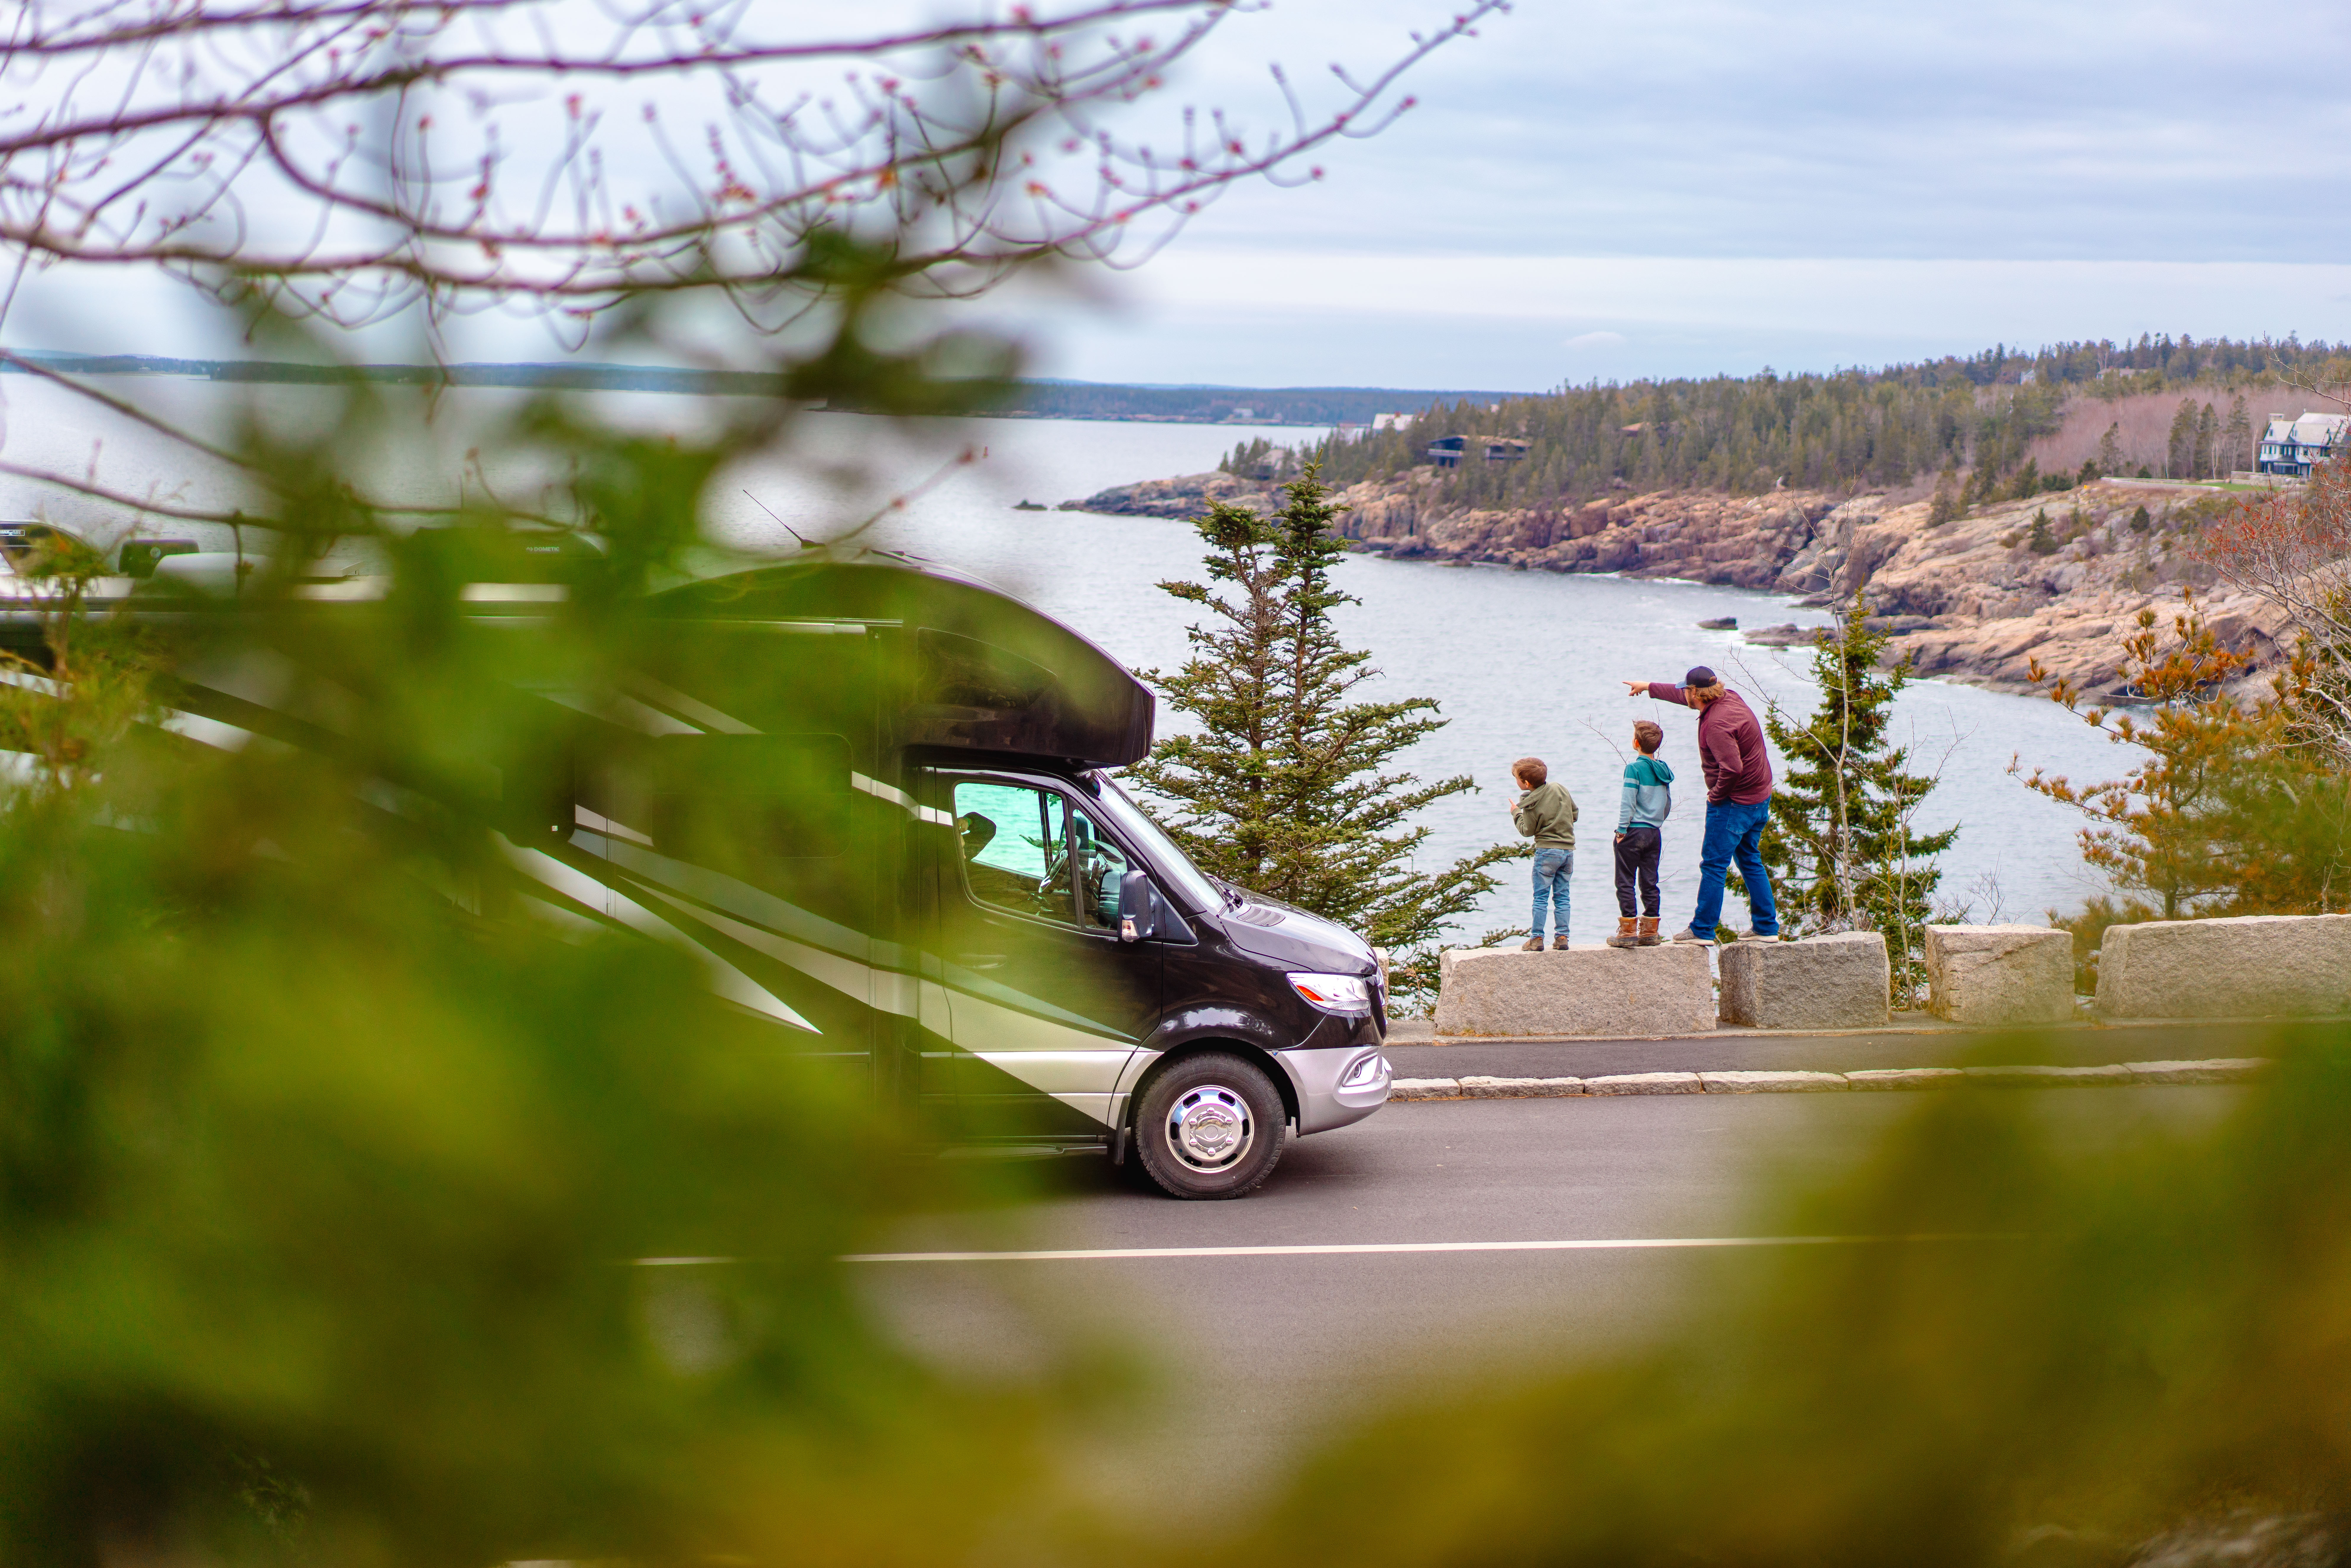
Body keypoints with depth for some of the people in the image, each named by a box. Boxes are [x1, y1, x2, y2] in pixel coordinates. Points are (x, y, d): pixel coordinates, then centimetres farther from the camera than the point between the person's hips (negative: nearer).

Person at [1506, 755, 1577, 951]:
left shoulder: (1531, 805, -14)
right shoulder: (1560, 789, 2)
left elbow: (1527, 831, -4)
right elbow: (1574, 813, 11)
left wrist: (1516, 813, 10)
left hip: (1547, 852, -6)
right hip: (1569, 850, 6)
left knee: (1540, 897, 2)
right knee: (1562, 896, 11)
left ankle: (1537, 939, 0)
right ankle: (1562, 937, 8)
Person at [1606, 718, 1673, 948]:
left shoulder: (1634, 768, -12)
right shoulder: (1664, 770, 7)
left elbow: (1628, 802, -15)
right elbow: (1668, 805, 14)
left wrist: (1621, 829, -10)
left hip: (1633, 833, -6)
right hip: (1655, 833, 6)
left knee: (1625, 883, 0)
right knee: (1650, 883, 11)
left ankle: (1628, 932, -3)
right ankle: (1650, 932, 12)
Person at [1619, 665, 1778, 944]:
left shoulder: (1716, 724, -24)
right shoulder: (1730, 698, 6)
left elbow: (1732, 768, -34)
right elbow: (1684, 696, 24)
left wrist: (1716, 795, -16)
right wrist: (1649, 688, 35)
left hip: (1734, 803, -10)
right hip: (1760, 798, 10)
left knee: (1713, 865, -2)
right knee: (1750, 862, 17)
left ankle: (1703, 930, 2)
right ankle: (1767, 927, 19)